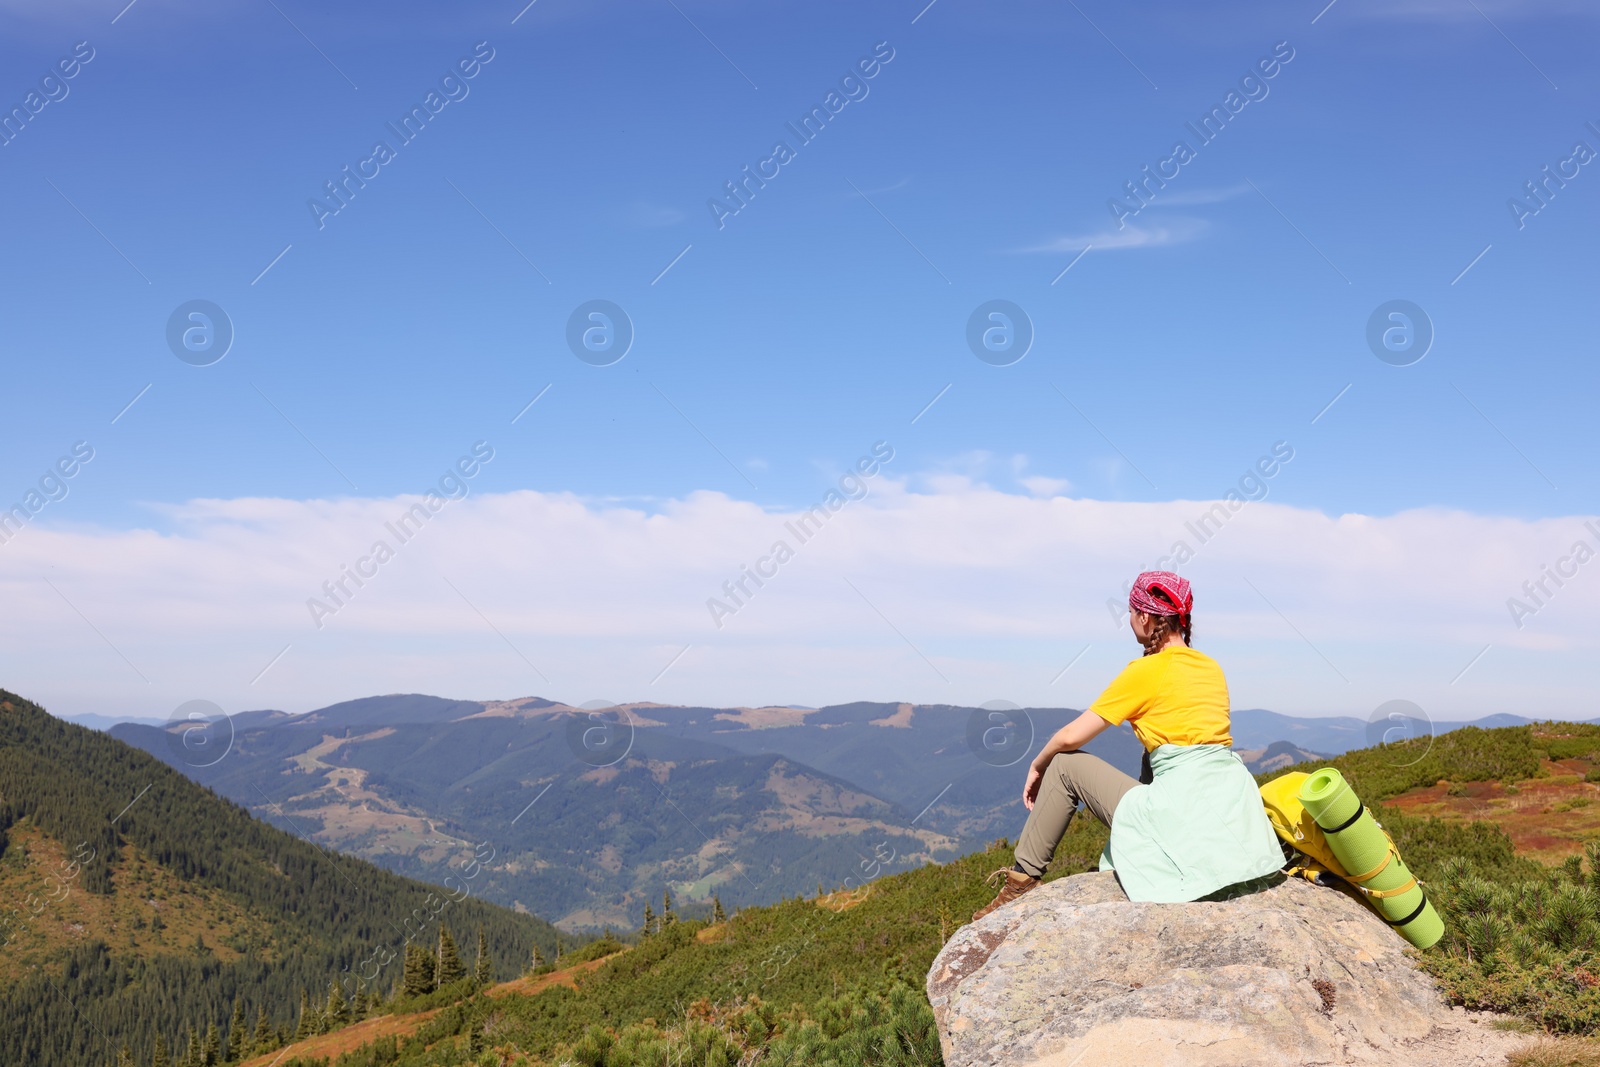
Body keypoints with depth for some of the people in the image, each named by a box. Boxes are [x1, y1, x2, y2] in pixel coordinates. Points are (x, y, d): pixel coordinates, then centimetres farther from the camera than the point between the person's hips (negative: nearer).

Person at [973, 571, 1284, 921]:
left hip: (1181, 811, -7)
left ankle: (1024, 877, 16)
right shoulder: (1211, 667, 14)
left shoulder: (1145, 671, -5)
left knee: (1064, 763, 8)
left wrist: (1037, 766, 18)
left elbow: (1071, 737, -2)